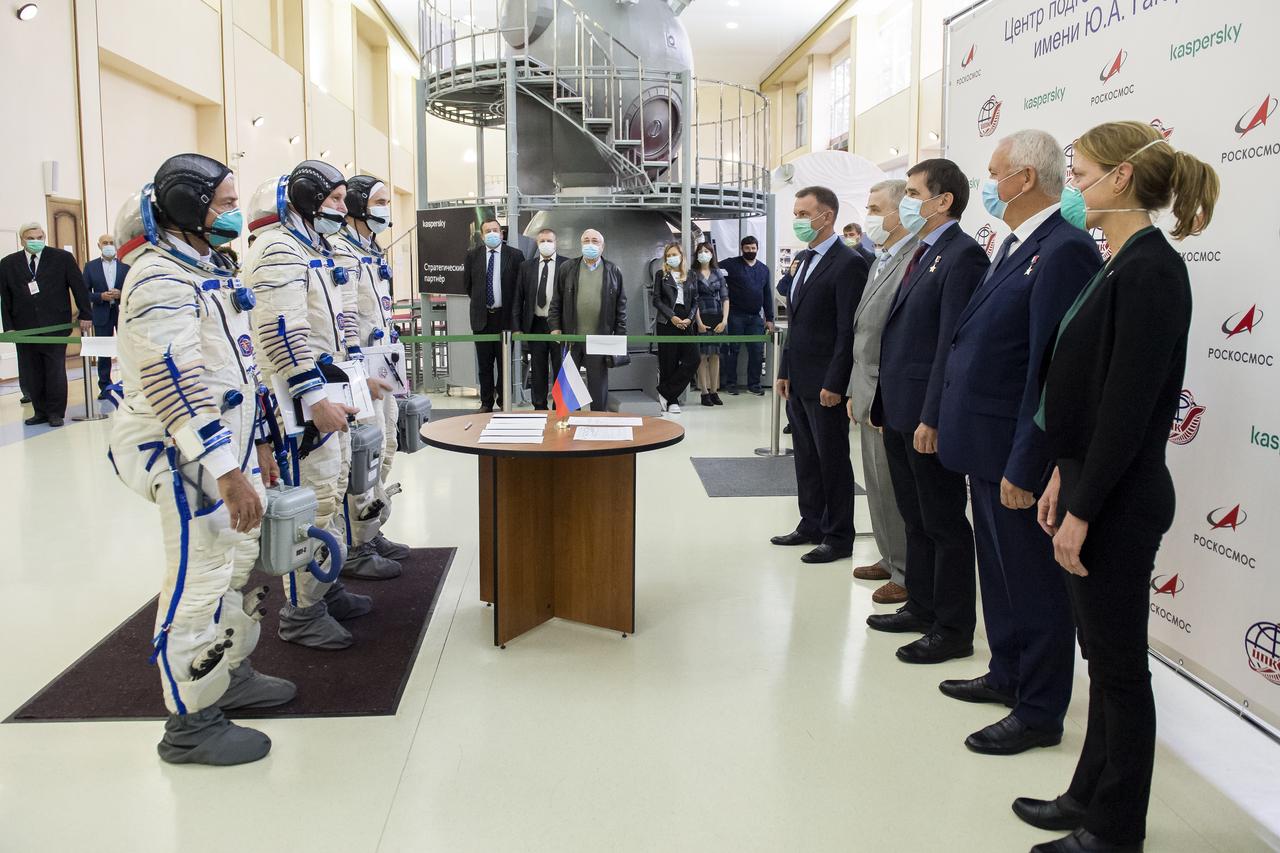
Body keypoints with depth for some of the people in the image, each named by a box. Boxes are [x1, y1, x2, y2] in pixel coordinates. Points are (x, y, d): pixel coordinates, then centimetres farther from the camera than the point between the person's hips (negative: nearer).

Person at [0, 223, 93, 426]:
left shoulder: (63, 258, 2)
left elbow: (79, 288, 3)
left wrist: (85, 316, 0)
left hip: (55, 326, -2)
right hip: (24, 329, 3)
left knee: (56, 371, 1)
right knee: (29, 375, 3)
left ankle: (56, 413, 12)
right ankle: (41, 412, 14)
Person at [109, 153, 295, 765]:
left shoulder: (209, 267, 15)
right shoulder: (160, 278, -17)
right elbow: (175, 384, -24)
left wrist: (256, 444, 21)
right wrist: (228, 472, -26)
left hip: (228, 443, 10)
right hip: (186, 455, -10)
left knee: (240, 563, 18)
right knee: (200, 580, -4)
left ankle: (229, 675, 35)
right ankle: (191, 722, 8)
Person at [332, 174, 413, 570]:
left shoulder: (374, 253, 19)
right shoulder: (342, 252, -13)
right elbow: (344, 318, -19)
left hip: (384, 364, 10)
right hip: (361, 366, -10)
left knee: (385, 449, 15)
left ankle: (372, 533, 26)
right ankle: (356, 549, 1)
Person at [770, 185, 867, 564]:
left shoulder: (848, 264, -13)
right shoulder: (805, 259, 14)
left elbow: (848, 331, -17)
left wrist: (834, 384, -19)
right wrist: (784, 371, 15)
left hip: (825, 384, -8)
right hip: (798, 382, 8)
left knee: (833, 461, 2)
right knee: (806, 458, 15)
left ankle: (838, 537, 14)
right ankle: (811, 525, 27)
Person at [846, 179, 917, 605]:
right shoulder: (881, 262, 15)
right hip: (868, 394, 9)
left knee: (895, 488, 0)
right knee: (878, 485, 17)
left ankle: (908, 575, 14)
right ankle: (891, 559, 31)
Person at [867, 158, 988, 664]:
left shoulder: (963, 256, -14)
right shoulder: (921, 255, 14)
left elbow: (953, 344, -20)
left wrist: (931, 419, -22)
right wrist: (882, 401, 13)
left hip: (927, 416, -9)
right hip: (899, 412, 9)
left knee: (944, 524, 2)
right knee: (915, 520, 18)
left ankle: (953, 630, 14)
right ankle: (921, 608, 32)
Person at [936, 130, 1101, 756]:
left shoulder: (1065, 251, -19)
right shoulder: (1016, 246, 12)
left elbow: (1052, 371, -23)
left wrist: (1023, 467, -22)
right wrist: (944, 422, 15)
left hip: (1017, 454, -10)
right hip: (986, 445, 10)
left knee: (1035, 583, 5)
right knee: (1000, 570, 22)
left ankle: (1040, 713, 20)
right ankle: (1008, 675, 39)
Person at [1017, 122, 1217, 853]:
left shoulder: (1150, 270, -18)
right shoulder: (1123, 265, 11)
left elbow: (1130, 406, -21)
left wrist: (1082, 510, -19)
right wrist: (1064, 478, 14)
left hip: (1119, 499, -9)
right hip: (1094, 485, 9)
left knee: (1119, 662, 5)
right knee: (1104, 654, 18)